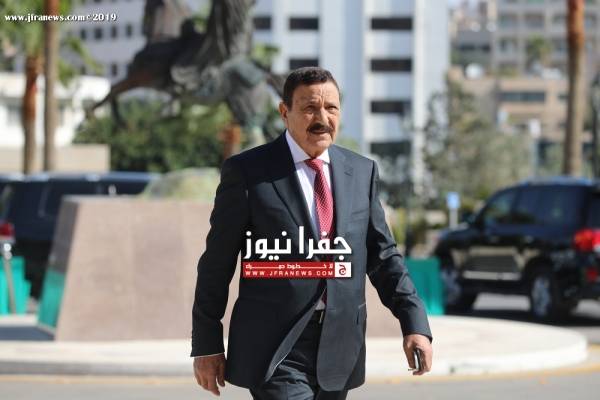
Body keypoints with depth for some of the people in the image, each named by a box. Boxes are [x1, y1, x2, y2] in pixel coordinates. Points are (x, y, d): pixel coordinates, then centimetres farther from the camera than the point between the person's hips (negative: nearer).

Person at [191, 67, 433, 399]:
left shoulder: (361, 171, 10)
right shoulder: (247, 171, -3)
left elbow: (382, 256, 12)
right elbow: (217, 263, 0)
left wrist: (415, 324, 0)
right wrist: (206, 345, -1)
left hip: (339, 347, 5)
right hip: (274, 349, -5)